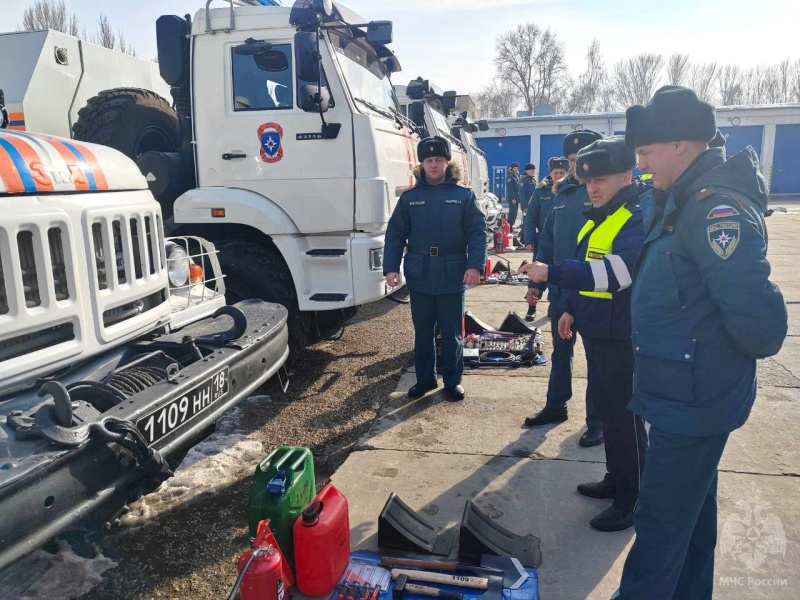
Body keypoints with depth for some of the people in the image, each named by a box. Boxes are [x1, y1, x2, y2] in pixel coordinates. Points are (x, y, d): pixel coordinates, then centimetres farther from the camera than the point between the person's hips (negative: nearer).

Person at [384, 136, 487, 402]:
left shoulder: (464, 196, 1)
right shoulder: (409, 197, 6)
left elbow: (477, 233, -4)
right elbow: (395, 235, 4)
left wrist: (475, 265, -18)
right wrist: (391, 267, -7)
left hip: (452, 276, -2)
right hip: (419, 277, 2)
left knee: (452, 333, 9)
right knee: (422, 332, 12)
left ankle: (453, 380, 23)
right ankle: (425, 378, 27)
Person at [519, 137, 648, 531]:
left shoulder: (640, 219, -19)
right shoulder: (599, 217, 12)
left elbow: (614, 272, -32)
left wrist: (551, 274, -34)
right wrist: (572, 308, 19)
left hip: (622, 335, -10)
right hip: (596, 329, 10)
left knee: (623, 414, -1)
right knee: (604, 404, 19)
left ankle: (631, 500, 15)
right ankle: (616, 479, 37)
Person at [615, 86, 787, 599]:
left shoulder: (717, 208, -23)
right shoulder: (681, 200, 8)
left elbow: (757, 315, -29)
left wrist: (755, 346, -10)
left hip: (692, 401, -10)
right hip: (693, 394, 10)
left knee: (660, 523, 4)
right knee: (693, 511, 24)